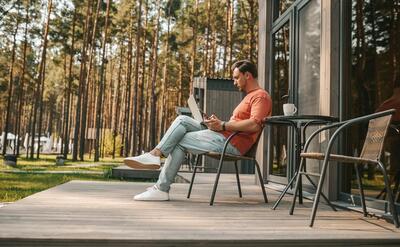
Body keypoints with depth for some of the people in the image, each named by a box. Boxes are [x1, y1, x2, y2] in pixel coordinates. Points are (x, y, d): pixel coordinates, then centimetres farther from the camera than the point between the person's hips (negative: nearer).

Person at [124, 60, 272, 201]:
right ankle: (155, 154, -11)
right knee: (182, 120, -1)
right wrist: (218, 122, 4)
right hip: (223, 136, 9)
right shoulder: (249, 96, 29)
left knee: (179, 141, -6)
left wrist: (222, 125, -18)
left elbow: (254, 125, -22)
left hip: (232, 143, -9)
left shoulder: (261, 96, -4)